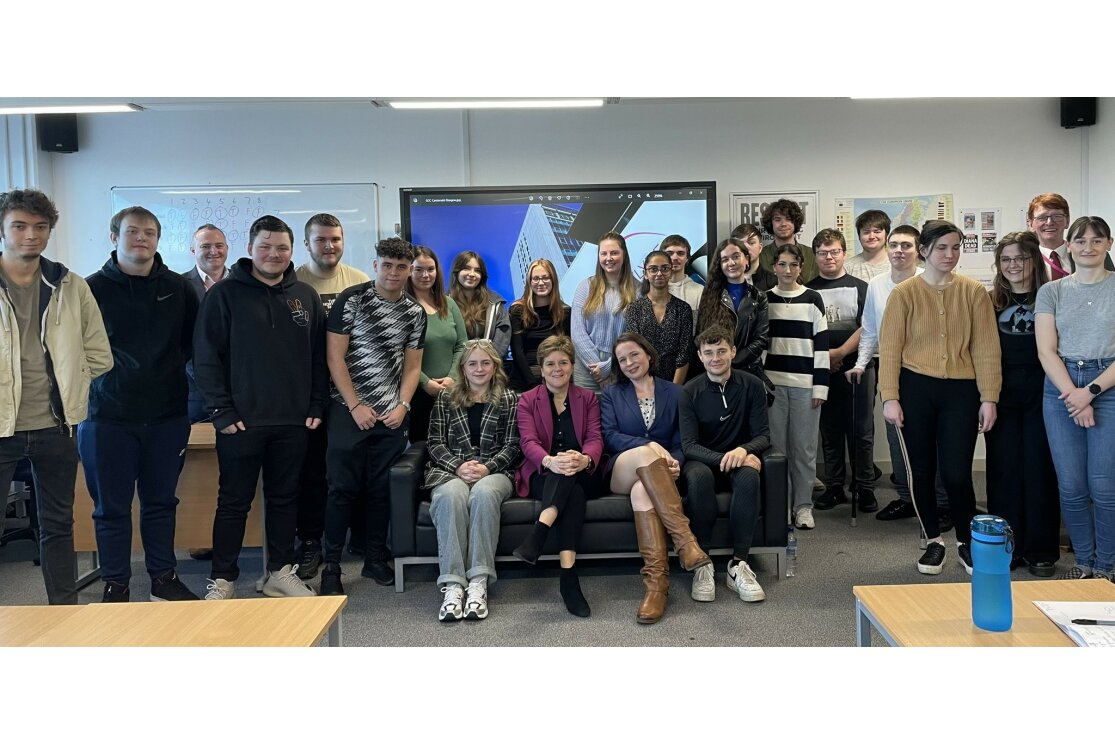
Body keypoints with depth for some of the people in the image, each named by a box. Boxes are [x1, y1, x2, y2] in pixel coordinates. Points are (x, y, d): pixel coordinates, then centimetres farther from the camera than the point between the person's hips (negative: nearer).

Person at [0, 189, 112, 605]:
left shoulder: (71, 288, 4)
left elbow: (99, 356, 7)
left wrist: (65, 387, 1)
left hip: (55, 427, 3)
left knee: (58, 525, 15)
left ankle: (65, 611, 26)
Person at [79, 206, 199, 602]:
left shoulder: (178, 288, 6)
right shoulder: (93, 288, 0)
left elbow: (194, 343, 11)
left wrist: (171, 371, 0)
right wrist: (105, 373, -8)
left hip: (167, 416, 2)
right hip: (108, 417, -2)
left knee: (161, 502, 12)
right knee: (111, 507, 7)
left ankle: (164, 577, 24)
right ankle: (115, 585, 19)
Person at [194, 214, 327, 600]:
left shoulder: (306, 296, 8)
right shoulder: (225, 294, -3)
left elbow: (319, 357, 10)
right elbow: (206, 357, -6)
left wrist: (317, 406, 3)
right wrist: (221, 412, -11)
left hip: (293, 422, 3)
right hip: (241, 421, -3)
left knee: (284, 498, 12)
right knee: (234, 501, 6)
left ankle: (281, 572, 24)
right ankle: (222, 579, 17)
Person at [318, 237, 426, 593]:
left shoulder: (415, 312, 8)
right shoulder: (351, 300, -5)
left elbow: (412, 366, 11)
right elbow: (334, 357, -7)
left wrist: (402, 406, -3)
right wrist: (356, 406, -11)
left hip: (392, 415, 4)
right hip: (349, 411, -3)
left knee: (382, 489, 8)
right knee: (344, 488, -1)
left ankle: (376, 559, 21)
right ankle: (331, 565, 10)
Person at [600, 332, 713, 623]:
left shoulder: (674, 392, 16)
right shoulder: (611, 394, 17)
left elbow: (682, 441, 7)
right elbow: (609, 437, 0)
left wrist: (675, 462, -17)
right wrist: (649, 445, -17)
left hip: (658, 473, 0)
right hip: (621, 472, 0)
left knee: (642, 490, -39)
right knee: (644, 454, -38)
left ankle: (657, 581, -46)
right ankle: (688, 545, -48)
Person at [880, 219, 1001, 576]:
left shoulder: (973, 292, 2)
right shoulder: (905, 293, -1)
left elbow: (986, 348, 2)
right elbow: (890, 347, -2)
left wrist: (989, 398, -2)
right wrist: (889, 397, -7)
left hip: (961, 389, 0)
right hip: (916, 388, 0)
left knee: (956, 473, -4)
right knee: (921, 469, 9)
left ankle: (966, 542, 20)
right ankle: (934, 541, 27)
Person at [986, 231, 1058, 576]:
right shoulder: (989, 302, 6)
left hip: (1040, 393, -1)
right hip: (1001, 395, 1)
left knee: (1040, 469, 3)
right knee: (1004, 469, 4)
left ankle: (1040, 550, 14)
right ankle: (1007, 547, 15)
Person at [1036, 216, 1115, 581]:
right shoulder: (1051, 292, 8)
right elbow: (1046, 351, 2)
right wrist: (1073, 396, -9)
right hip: (1061, 390, 2)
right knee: (1071, 486, 3)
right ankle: (1083, 562, 19)